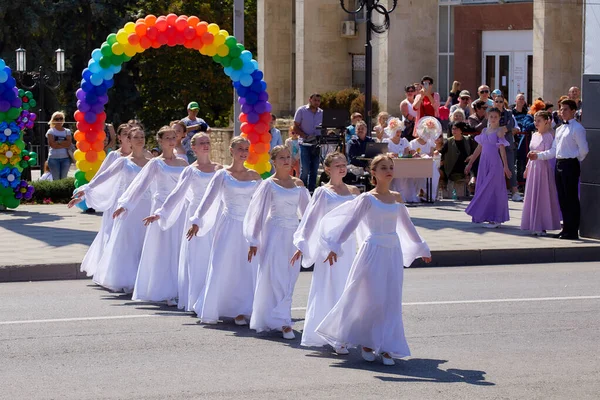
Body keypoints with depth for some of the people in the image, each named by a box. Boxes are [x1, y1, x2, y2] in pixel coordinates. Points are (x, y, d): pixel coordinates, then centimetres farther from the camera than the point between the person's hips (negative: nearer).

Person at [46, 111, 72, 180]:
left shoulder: (67, 131, 11)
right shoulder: (51, 131, 4)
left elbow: (69, 143, -4)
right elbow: (52, 145, -9)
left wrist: (58, 142, -10)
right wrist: (64, 144, -6)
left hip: (66, 158, 2)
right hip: (54, 158, -2)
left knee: (64, 179, 3)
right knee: (56, 179, -4)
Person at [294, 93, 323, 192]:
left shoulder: (322, 113, 10)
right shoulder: (301, 110, 0)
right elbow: (295, 127, -1)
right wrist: (306, 136, -14)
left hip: (317, 145, 4)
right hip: (305, 144, -4)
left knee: (314, 169, 5)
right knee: (305, 169, -8)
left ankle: (312, 190, 11)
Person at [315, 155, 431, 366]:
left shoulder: (397, 198, 9)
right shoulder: (367, 199, -6)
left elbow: (407, 225, 21)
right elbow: (350, 223, -12)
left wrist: (422, 248, 28)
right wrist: (335, 247, -22)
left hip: (394, 253, 5)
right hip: (374, 252, -5)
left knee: (392, 301, 1)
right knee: (373, 299, -4)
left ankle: (386, 347, 5)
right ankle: (365, 342, 15)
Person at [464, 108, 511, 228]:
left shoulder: (499, 131, -3)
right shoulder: (484, 131, 13)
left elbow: (502, 149, -9)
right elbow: (479, 148, 18)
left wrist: (505, 166, -15)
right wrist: (470, 163, 18)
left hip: (494, 164, -6)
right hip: (484, 163, 6)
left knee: (491, 189, -7)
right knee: (483, 188, 5)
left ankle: (494, 219, -2)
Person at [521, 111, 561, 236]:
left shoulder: (548, 136, -9)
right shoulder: (534, 135, 14)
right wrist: (527, 168, 20)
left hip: (543, 168, -8)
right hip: (533, 167, 8)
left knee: (542, 196, -6)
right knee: (532, 196, 7)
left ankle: (542, 227, -3)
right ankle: (534, 226, 12)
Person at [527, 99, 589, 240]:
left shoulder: (577, 128, -8)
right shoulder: (559, 129, 17)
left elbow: (584, 149, -12)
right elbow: (554, 151, 18)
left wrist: (576, 160, -2)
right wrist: (538, 155, 10)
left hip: (570, 165, -8)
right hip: (559, 164, 8)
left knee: (571, 199, -5)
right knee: (563, 199, 10)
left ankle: (572, 232, -1)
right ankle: (566, 229, 17)